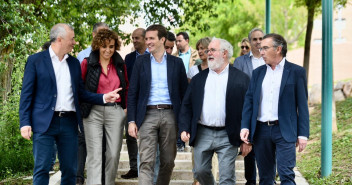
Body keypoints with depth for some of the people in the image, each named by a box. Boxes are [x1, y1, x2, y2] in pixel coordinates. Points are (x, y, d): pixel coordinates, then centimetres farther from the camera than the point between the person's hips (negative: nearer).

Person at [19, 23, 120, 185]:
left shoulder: (74, 63, 15)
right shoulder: (35, 60, 0)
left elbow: (81, 93, 17)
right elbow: (26, 94, -1)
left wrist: (104, 98, 2)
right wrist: (25, 123, -9)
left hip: (69, 122, 5)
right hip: (44, 122, -4)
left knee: (70, 170, 7)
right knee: (42, 169, -5)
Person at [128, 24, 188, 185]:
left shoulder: (176, 63, 7)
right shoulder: (141, 62, 7)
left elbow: (184, 93, 9)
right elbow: (132, 93, 6)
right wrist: (131, 120, -2)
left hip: (170, 115, 1)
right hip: (148, 115, -1)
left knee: (168, 162, 9)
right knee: (146, 162, -9)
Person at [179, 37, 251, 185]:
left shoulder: (241, 79, 1)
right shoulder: (198, 78, 10)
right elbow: (186, 105, 10)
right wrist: (184, 129, -3)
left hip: (227, 136, -3)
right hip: (202, 134, 3)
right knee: (200, 172, 12)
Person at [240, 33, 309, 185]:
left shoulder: (296, 72, 0)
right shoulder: (258, 73, 13)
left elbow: (302, 104, -1)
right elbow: (249, 100, 10)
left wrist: (303, 134, -6)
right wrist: (245, 127, -2)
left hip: (284, 131, -4)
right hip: (261, 131, 4)